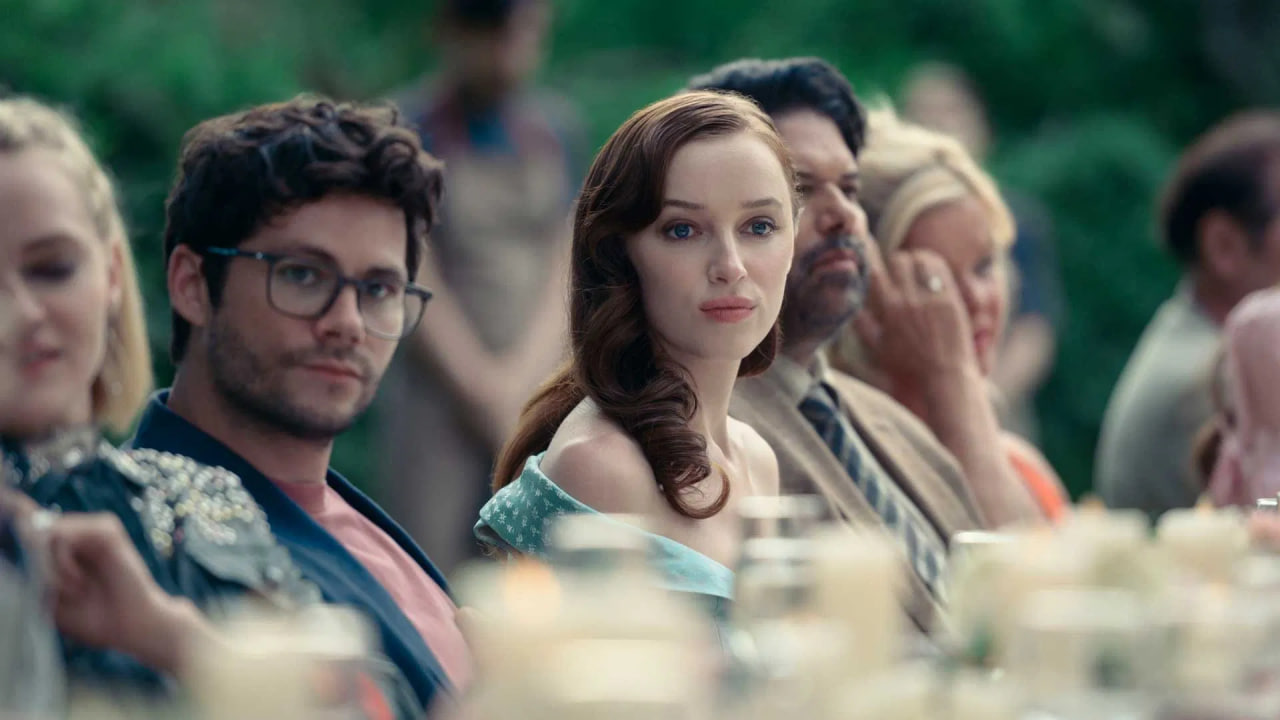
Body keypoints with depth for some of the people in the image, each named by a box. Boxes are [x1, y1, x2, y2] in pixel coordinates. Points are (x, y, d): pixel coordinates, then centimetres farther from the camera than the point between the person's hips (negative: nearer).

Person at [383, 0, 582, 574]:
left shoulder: (557, 128, 12)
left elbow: (565, 266, 8)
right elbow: (415, 283, -7)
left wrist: (523, 374, -6)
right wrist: (487, 393, -8)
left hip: (542, 392, 4)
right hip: (438, 392, -4)